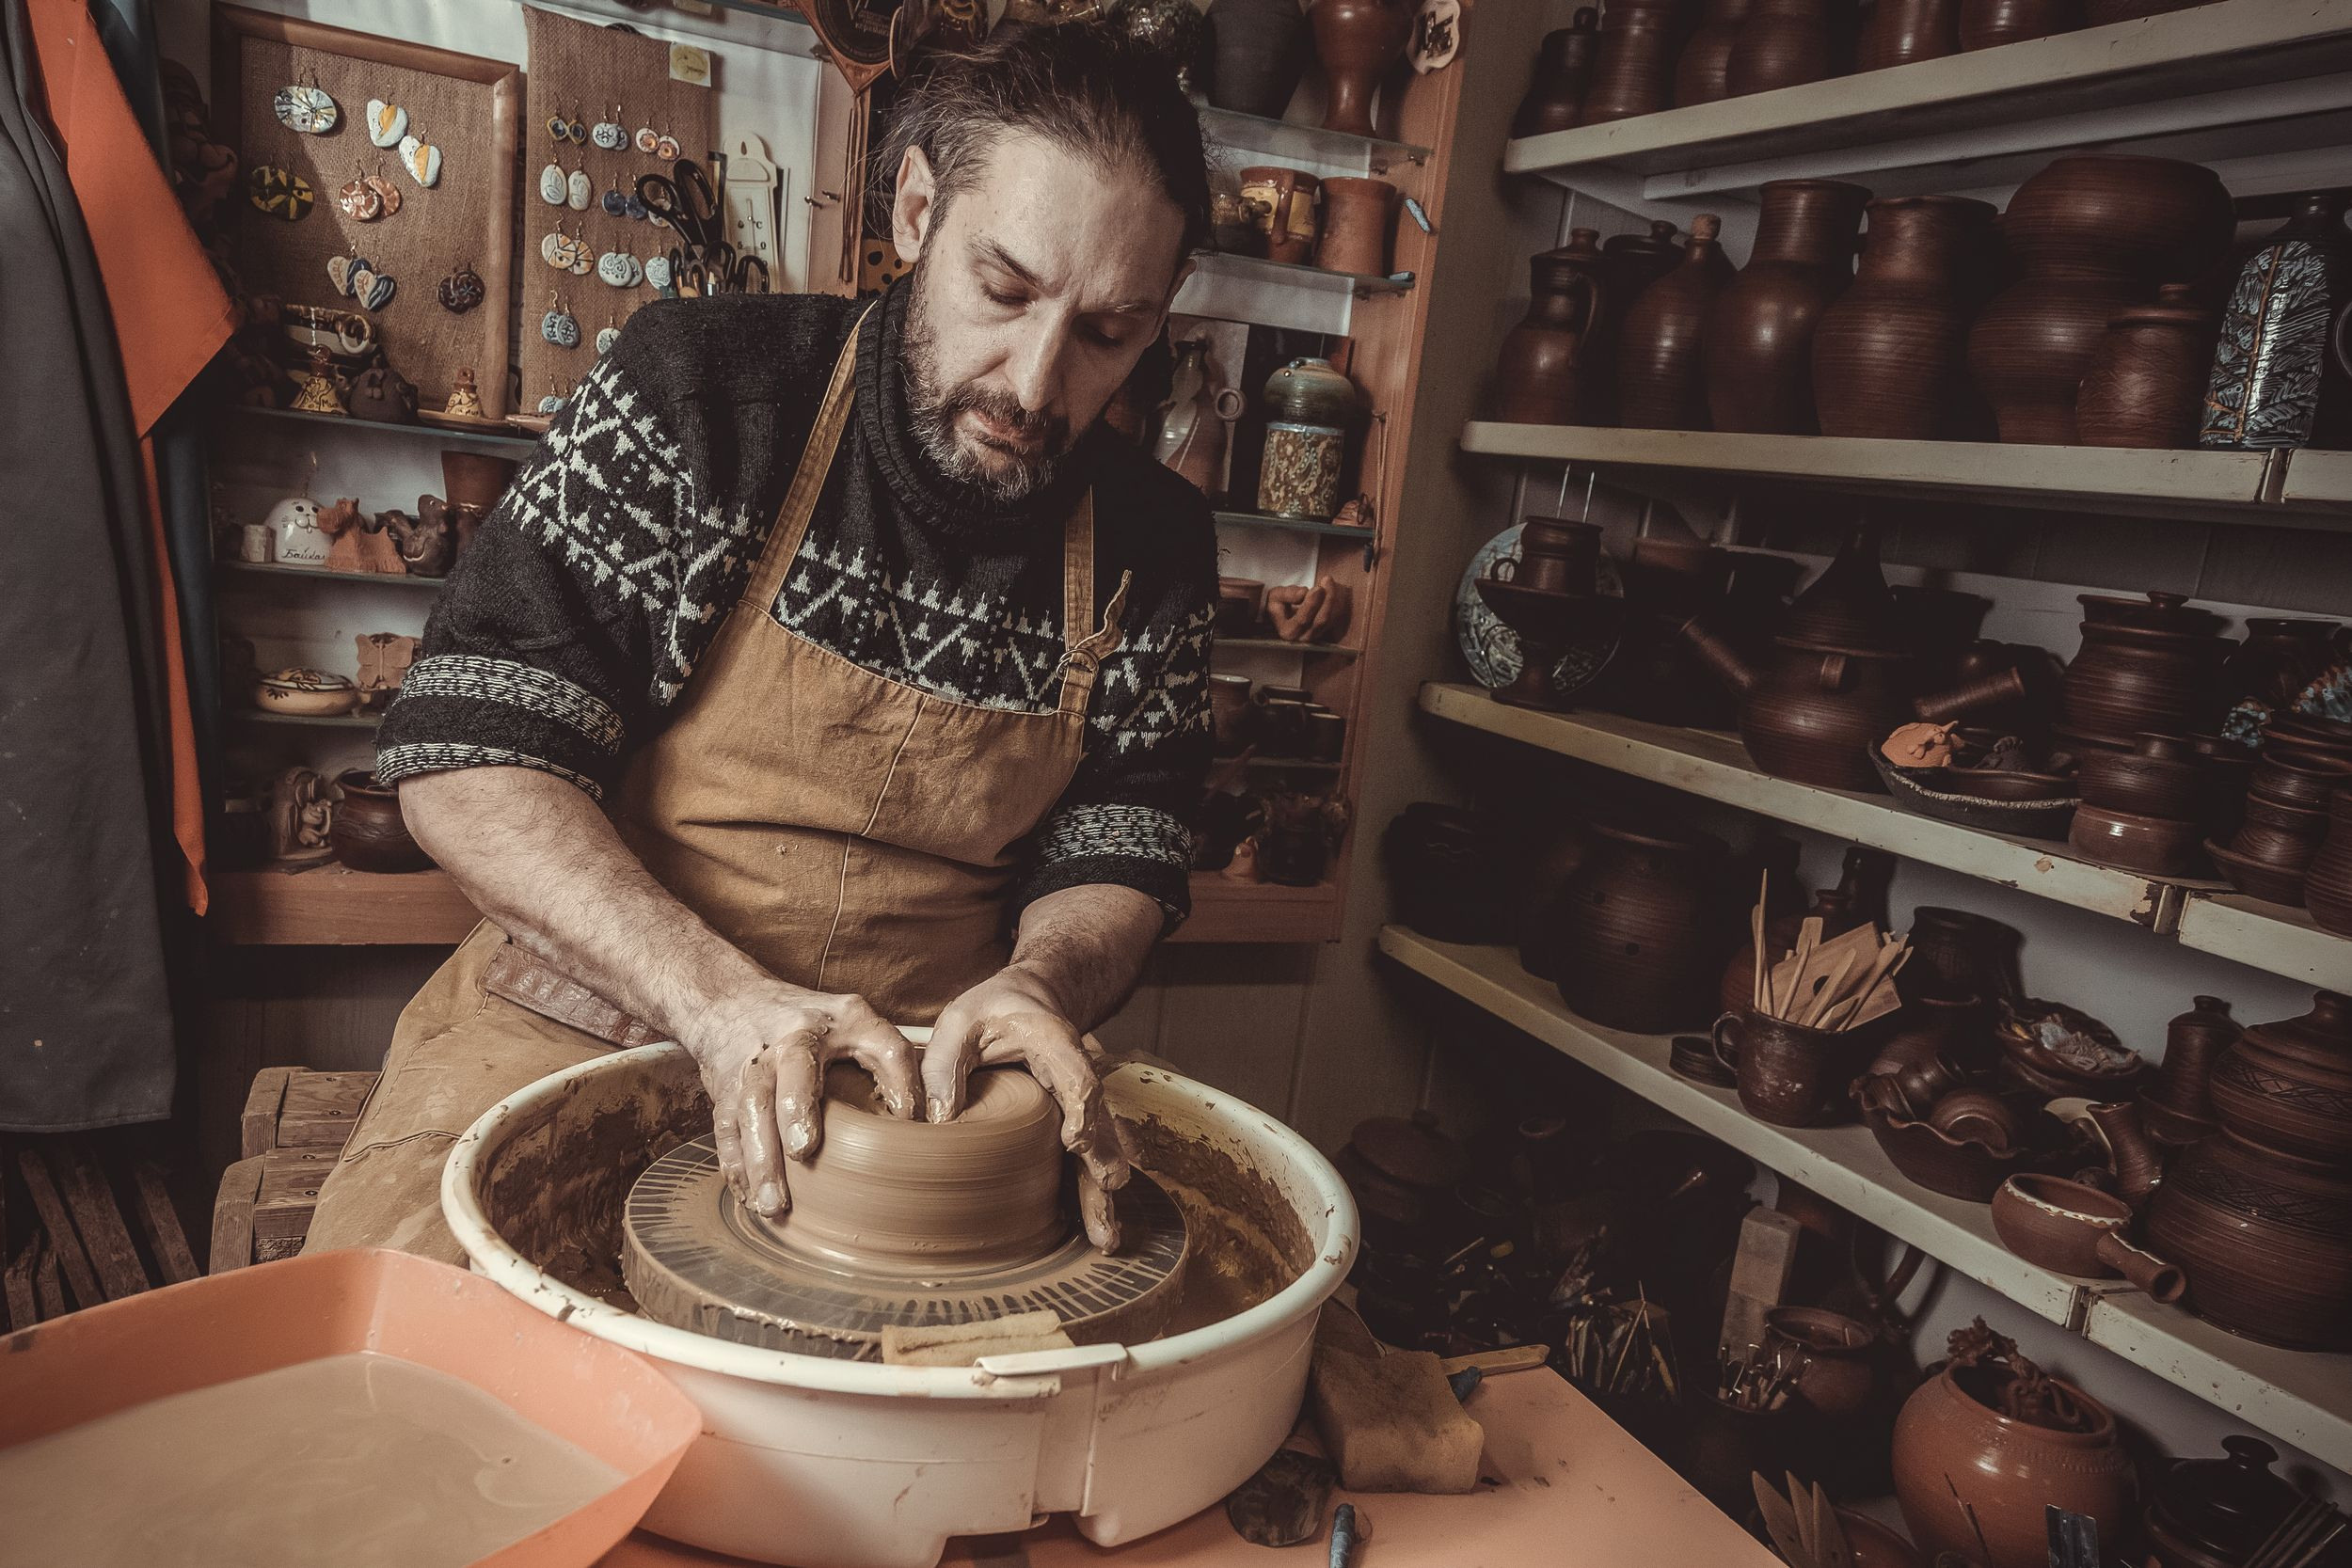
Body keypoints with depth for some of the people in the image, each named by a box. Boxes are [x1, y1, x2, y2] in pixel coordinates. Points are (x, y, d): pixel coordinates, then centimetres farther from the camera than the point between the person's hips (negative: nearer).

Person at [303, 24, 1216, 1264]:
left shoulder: (1151, 547, 0)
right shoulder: (705, 389, -9)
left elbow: (1116, 865, 4)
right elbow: (465, 759, -12)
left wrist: (1035, 986, -20)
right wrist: (721, 999, -26)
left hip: (929, 1070, 3)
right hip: (588, 1031, -2)